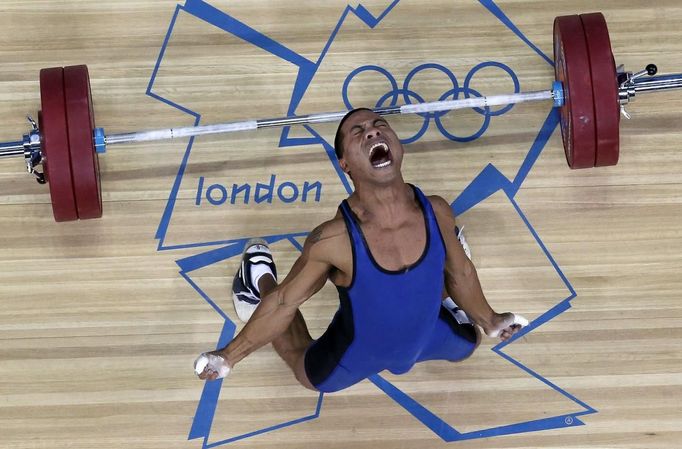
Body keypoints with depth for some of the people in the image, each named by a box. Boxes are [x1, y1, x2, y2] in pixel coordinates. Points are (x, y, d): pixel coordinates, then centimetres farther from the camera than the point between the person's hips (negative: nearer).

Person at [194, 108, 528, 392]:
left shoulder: (436, 212, -28)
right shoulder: (332, 239, -40)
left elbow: (460, 273, -6)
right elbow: (285, 302, -22)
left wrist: (489, 321, 11)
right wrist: (229, 356, -14)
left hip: (426, 336, 3)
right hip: (358, 351, -2)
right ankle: (261, 281, 41)